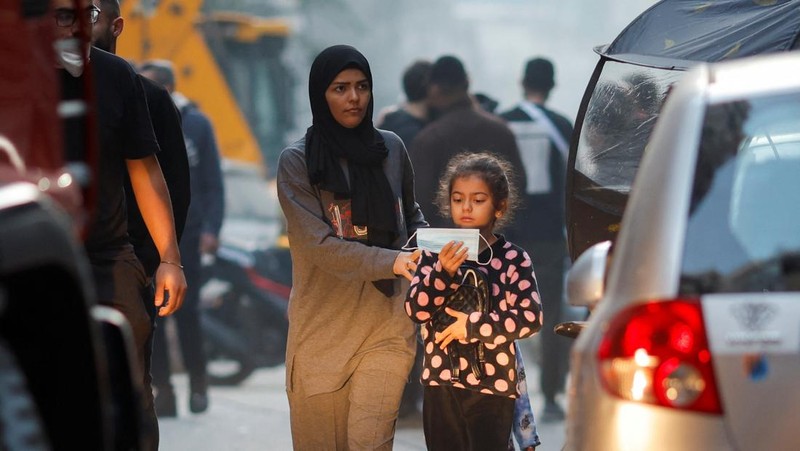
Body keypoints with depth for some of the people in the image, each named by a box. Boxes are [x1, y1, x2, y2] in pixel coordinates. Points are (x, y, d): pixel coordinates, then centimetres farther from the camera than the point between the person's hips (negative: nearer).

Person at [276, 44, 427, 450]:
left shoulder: (391, 149, 8)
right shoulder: (297, 162, -3)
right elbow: (318, 245, -13)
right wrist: (392, 261, -24)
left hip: (387, 325, 2)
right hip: (323, 328, -1)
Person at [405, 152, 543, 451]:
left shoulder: (513, 259, -5)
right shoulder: (435, 254, 3)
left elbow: (531, 318, -13)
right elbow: (416, 310, -5)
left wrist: (474, 326, -18)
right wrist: (443, 273, -21)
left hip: (493, 384, -3)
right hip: (441, 382, 3)